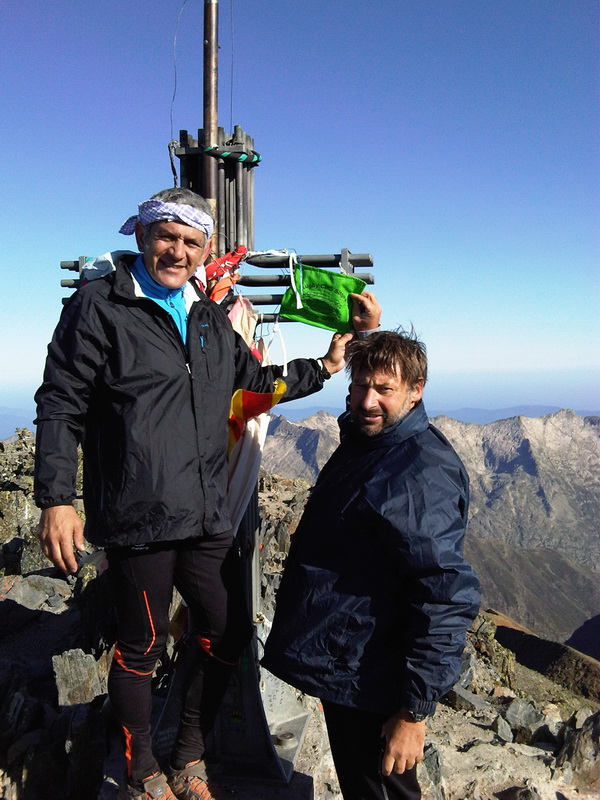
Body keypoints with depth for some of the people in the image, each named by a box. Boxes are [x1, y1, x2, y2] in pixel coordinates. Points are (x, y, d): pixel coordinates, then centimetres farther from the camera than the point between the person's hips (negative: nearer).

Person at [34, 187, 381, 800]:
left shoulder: (210, 318, 13)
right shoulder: (99, 306, -4)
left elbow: (257, 379, 25)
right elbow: (61, 406, -6)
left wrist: (327, 364, 14)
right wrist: (56, 499, -13)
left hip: (207, 519, 7)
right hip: (136, 520, -6)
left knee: (228, 635, 14)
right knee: (141, 649, 9)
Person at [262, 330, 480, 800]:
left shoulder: (423, 474, -27)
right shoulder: (363, 441, 4)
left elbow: (447, 598, -29)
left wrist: (415, 711, -25)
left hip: (373, 689, -9)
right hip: (339, 672, 9)